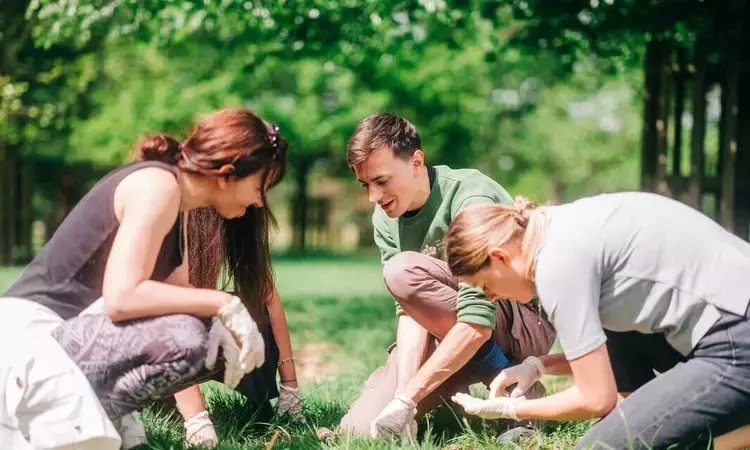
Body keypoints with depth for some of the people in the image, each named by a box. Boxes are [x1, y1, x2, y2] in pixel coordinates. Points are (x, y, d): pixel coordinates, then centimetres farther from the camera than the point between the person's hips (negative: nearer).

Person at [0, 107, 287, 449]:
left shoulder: (177, 199, 12)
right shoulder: (158, 184, -17)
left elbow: (173, 292, 6)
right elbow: (121, 298, -27)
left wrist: (222, 322, -13)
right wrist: (224, 305, -21)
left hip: (69, 331, 10)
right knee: (184, 337, -29)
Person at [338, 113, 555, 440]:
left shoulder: (470, 199, -25)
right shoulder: (385, 220, -3)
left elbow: (477, 323, -33)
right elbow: (412, 310, -12)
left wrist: (406, 397, -32)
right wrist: (403, 389, -29)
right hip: (449, 334, 6)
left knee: (402, 271, -27)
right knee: (361, 425, -11)